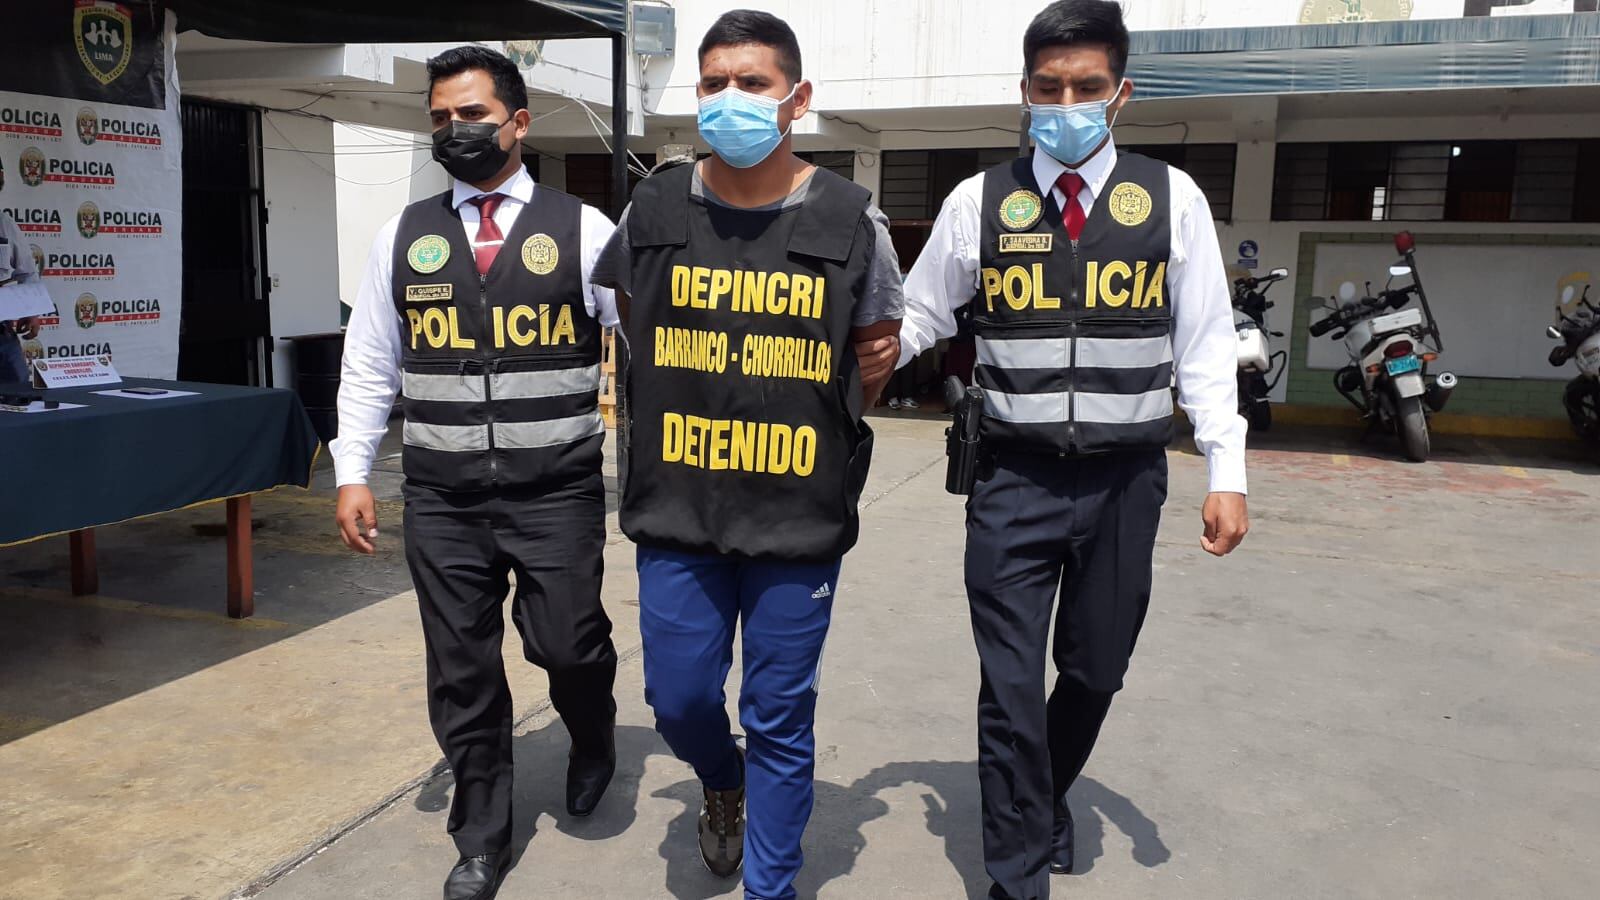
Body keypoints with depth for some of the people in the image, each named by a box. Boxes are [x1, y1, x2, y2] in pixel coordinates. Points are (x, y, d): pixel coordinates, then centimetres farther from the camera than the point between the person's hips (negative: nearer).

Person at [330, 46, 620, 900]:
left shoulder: (582, 229, 0)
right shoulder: (404, 235, 7)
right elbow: (368, 366, 10)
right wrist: (352, 474, 4)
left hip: (557, 487, -2)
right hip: (441, 494, 3)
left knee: (565, 642, -4)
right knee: (460, 669, 9)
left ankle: (591, 739, 34)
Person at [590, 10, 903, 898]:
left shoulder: (849, 220, -4)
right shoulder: (653, 210, 1)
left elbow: (875, 359, 7)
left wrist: (806, 425, 5)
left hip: (799, 519, -2)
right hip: (677, 513, 2)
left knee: (780, 722, 9)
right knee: (678, 696, 11)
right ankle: (723, 784, 46)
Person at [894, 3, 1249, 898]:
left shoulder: (1173, 199, 1)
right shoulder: (979, 201, 0)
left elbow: (1205, 347, 2)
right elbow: (916, 317, 9)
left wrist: (1227, 474, -2)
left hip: (1126, 482, 1)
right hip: (1016, 479, -1)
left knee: (1095, 673, 15)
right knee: (1010, 688, 1)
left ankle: (1049, 798, 45)